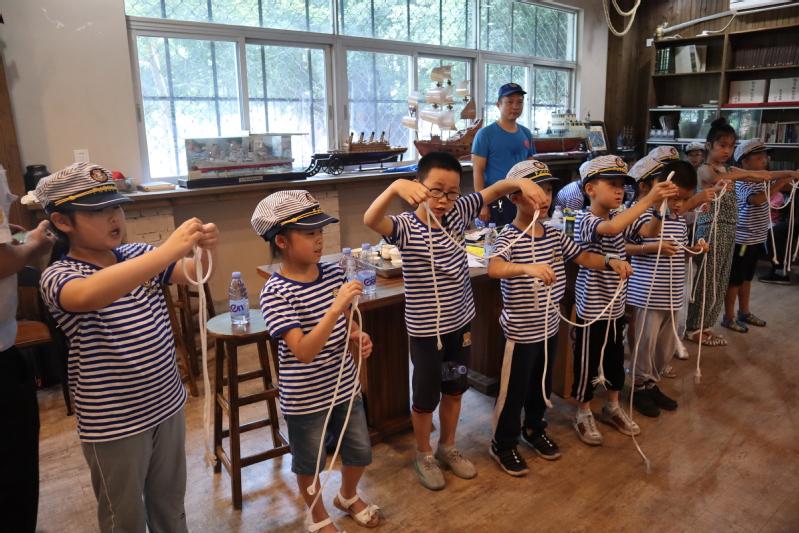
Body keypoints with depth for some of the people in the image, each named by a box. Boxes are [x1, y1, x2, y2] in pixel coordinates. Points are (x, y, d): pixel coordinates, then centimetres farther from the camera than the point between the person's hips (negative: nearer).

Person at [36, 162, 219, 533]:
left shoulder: (139, 256, 0)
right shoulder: (58, 277, -18)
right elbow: (88, 296, -41)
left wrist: (206, 250, -34)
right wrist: (168, 249, -47)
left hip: (167, 405, 5)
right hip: (113, 424, -5)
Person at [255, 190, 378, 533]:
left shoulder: (334, 274, -6)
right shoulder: (275, 292, -22)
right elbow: (304, 352, -30)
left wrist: (359, 337, -12)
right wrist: (336, 306, -39)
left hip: (344, 385, 5)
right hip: (305, 397, -5)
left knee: (360, 452, 20)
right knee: (309, 463, 18)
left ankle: (348, 497, 52)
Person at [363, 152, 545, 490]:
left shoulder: (457, 214, -3)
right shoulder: (405, 227, -19)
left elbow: (495, 189, 0)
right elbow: (370, 220, -39)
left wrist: (521, 182, -21)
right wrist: (396, 187, -56)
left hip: (460, 323, 6)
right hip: (426, 330, -5)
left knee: (454, 390, 22)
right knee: (426, 398, 11)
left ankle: (447, 448, 44)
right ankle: (424, 456, 36)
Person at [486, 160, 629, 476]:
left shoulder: (554, 236, 2)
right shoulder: (510, 238, -20)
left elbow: (583, 258, 7)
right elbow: (494, 268, -39)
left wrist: (611, 262, -12)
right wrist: (528, 268, -56)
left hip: (550, 326, 7)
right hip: (520, 331, -7)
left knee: (542, 385, 23)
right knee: (514, 390, 8)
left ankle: (534, 429, 47)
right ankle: (503, 445, 28)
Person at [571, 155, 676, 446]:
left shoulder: (619, 217, 5)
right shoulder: (585, 220, -19)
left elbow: (650, 231, -6)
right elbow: (612, 228, -40)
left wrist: (659, 207, -24)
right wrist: (648, 199, -39)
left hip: (615, 305, 8)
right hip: (592, 308, -8)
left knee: (616, 359, 20)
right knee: (588, 363, 7)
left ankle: (612, 408, 39)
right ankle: (583, 414, 26)